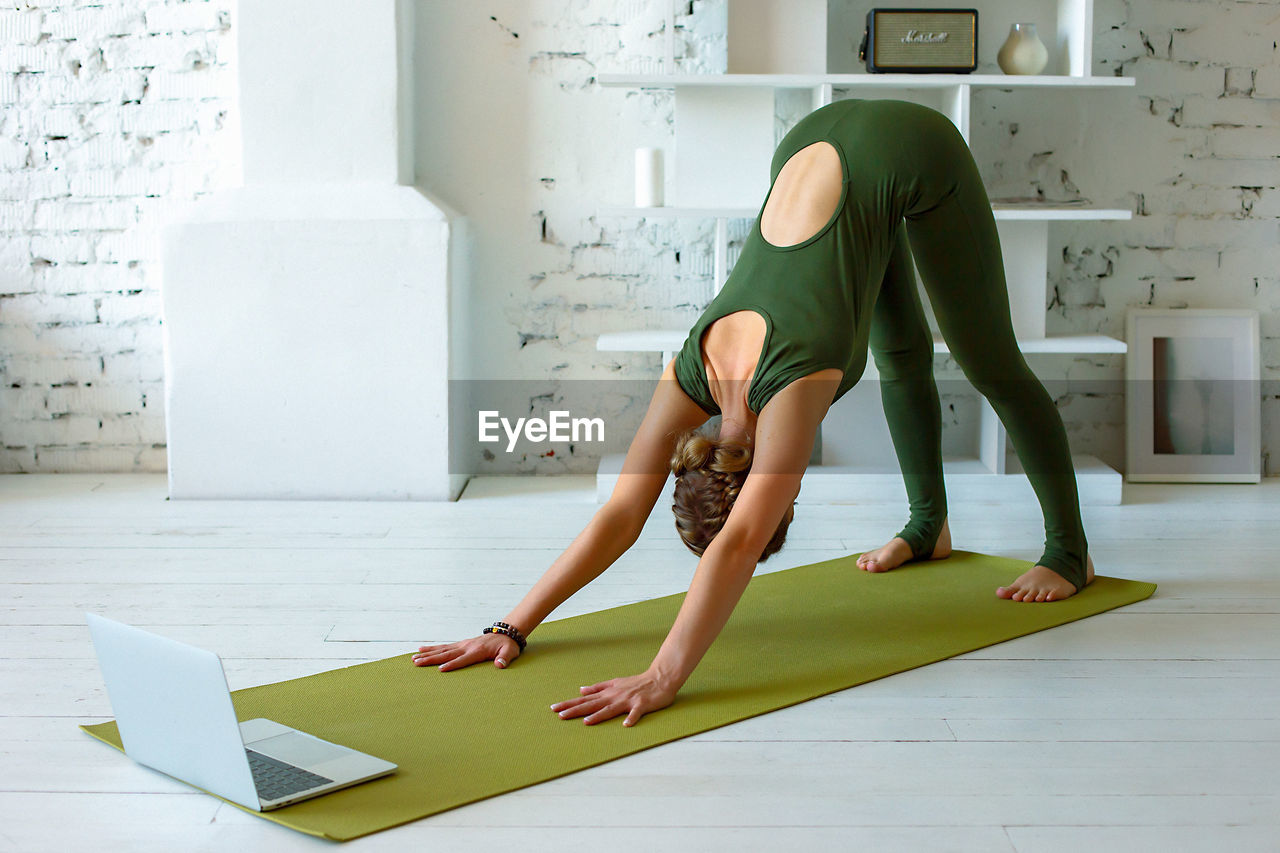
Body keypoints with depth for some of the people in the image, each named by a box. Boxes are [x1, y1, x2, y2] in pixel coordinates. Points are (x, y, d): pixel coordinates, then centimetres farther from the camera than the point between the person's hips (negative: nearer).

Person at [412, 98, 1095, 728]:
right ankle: (928, 525, 41)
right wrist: (511, 628, -24)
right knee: (901, 356, 20)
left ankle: (1069, 551, 23)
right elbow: (618, 517, -18)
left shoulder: (795, 382, -34)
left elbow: (739, 545, -41)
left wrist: (665, 677, -46)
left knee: (991, 365, 7)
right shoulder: (691, 373, -19)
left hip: (910, 151, -4)